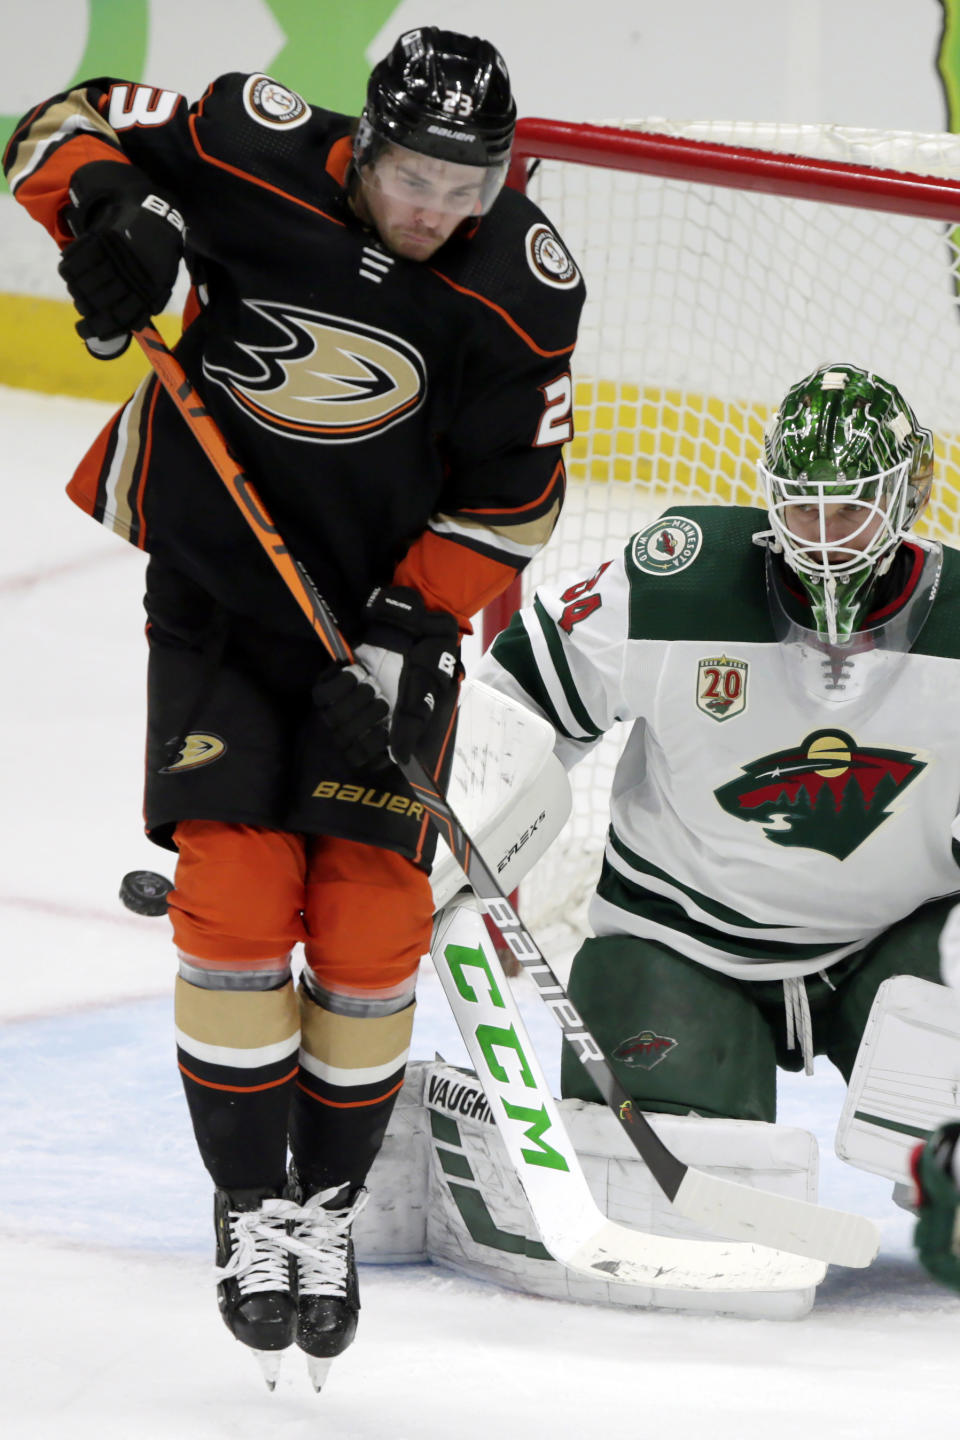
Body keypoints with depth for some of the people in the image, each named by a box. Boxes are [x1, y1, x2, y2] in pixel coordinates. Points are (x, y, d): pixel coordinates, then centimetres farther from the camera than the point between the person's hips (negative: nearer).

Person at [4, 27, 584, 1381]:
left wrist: (406, 633, -16)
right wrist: (116, 206, -28)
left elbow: (507, 497, -7)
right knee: (235, 899, -11)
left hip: (389, 610, 1)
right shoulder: (259, 159, -19)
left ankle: (329, 1206, 15)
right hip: (218, 593, -1)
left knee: (372, 922, -4)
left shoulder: (522, 289, -16)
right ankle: (252, 1208, 3)